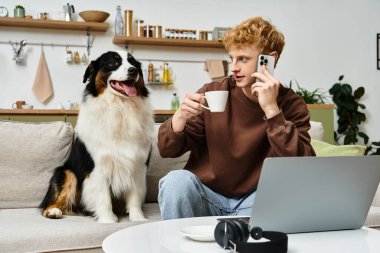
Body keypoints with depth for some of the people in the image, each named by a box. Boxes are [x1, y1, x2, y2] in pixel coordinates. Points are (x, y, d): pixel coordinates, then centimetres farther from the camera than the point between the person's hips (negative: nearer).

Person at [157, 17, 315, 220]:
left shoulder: (291, 105, -8)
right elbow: (167, 150, -2)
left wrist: (272, 110, -27)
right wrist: (181, 116, -22)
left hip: (253, 200, 0)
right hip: (206, 194, 1)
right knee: (177, 180, -28)